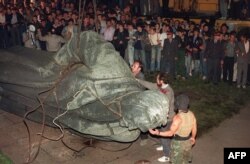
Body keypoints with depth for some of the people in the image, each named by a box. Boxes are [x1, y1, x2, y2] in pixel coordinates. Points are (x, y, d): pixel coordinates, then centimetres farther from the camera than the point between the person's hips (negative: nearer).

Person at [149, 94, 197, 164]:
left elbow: (171, 133, -25)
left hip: (178, 143, -6)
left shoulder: (178, 117, -31)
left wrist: (158, 133, -25)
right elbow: (194, 129, 3)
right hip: (187, 141, 6)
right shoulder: (191, 114, -9)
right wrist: (193, 137, 21)